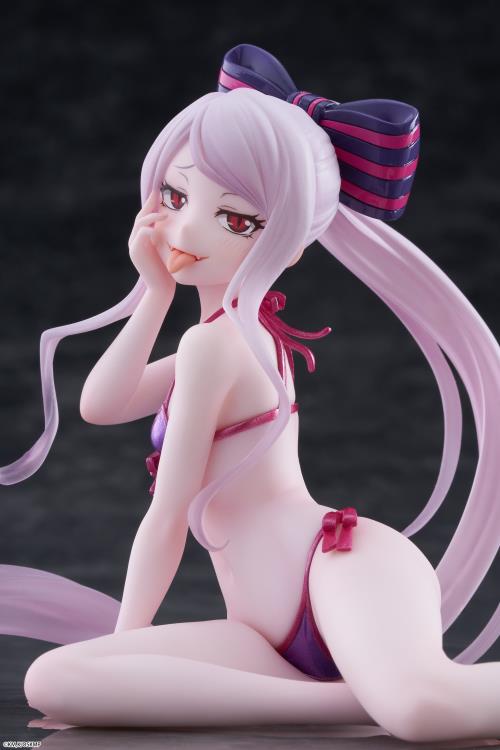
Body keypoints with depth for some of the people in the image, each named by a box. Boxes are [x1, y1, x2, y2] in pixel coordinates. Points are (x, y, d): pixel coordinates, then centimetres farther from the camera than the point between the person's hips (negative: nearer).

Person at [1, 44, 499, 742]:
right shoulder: (248, 331, 23)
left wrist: (124, 645, 7)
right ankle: (360, 698, -21)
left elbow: (166, 518, -2)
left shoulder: (214, 342, -5)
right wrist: (156, 291, 14)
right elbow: (100, 404, 24)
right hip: (277, 637, 9)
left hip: (345, 572, -9)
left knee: (422, 705, -46)